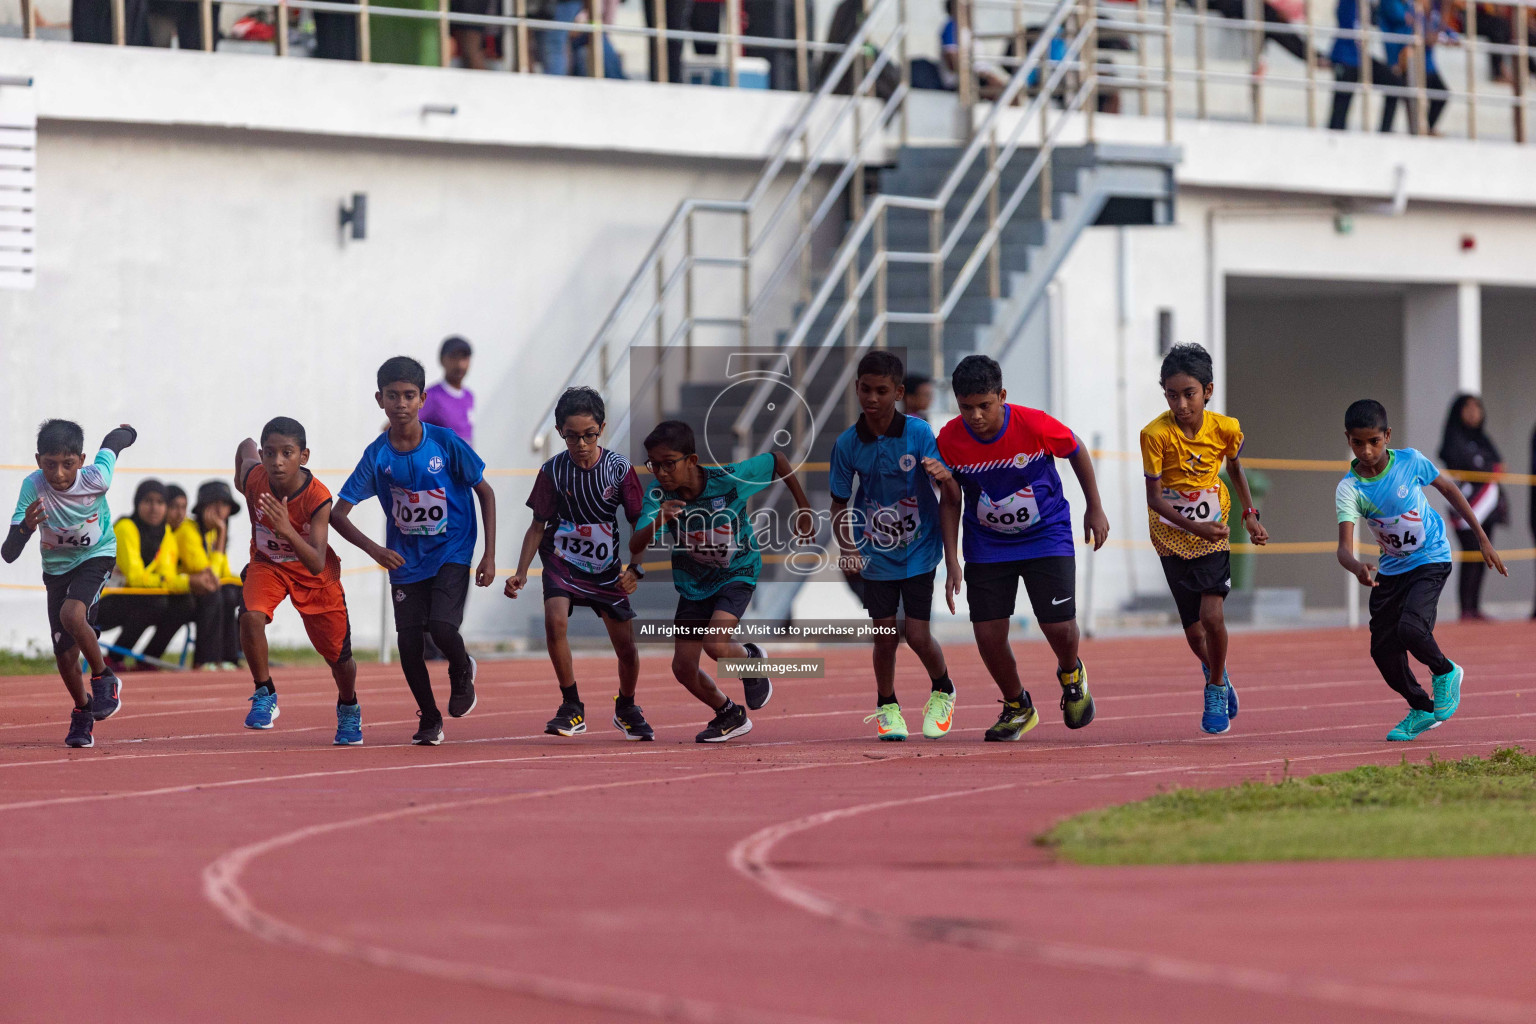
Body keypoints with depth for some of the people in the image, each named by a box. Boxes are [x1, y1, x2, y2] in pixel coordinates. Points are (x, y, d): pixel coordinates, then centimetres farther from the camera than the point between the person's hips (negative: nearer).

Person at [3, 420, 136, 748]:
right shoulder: (33, 487, -29)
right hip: (56, 568, 2)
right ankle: (83, 711, 32)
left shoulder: (96, 479, -29)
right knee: (64, 654, 4)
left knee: (72, 615, -30)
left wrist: (126, 432, 19)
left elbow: (112, 442, -5)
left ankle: (104, 678, -6)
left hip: (96, 556, -2)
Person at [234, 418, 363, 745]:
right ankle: (265, 696, -11)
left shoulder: (317, 498, -35)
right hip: (267, 563, 1)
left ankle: (348, 707, 43)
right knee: (251, 617, -30)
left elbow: (317, 564, -42)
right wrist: (239, 476, 16)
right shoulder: (254, 479, -28)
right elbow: (247, 446, -2)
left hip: (314, 574, -1)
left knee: (338, 655, 10)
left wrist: (288, 531, -58)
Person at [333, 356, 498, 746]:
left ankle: (462, 671, 15)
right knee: (409, 643, -3)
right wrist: (374, 549, -23)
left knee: (442, 627, -21)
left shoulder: (445, 443, -13)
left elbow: (485, 492, -2)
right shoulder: (377, 455, -9)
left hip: (451, 552, -2)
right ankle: (430, 719, 20)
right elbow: (338, 513, -7)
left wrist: (489, 555, -6)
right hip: (406, 560, 2)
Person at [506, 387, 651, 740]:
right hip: (561, 561, -1)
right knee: (555, 620, -27)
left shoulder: (619, 468, -12)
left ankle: (626, 707, 33)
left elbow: (638, 523, -2)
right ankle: (572, 708, -14)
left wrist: (636, 569, -15)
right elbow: (538, 525, 0)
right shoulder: (552, 471, -11)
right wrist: (521, 572, -10)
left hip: (607, 570, 1)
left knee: (626, 647, 3)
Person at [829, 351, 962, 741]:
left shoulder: (918, 432, -16)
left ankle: (942, 692, 24)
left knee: (917, 634, -5)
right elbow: (839, 503, 0)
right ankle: (887, 707, 24)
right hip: (875, 554, 2)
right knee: (885, 634, 1)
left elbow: (952, 495, -11)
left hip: (919, 549, -2)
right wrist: (846, 547, -13)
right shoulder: (847, 444, -10)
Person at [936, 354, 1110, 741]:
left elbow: (1077, 451, -2)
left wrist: (1095, 509, 4)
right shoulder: (949, 440, -17)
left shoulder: (1034, 425, -23)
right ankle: (1017, 707, 21)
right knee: (988, 634, -7)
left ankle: (1071, 675, 26)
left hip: (1046, 536, -2)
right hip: (986, 546, 2)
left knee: (1059, 625, -12)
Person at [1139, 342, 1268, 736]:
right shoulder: (1155, 434, -21)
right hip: (1173, 537, 0)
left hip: (1214, 535, 0)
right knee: (1194, 631, 3)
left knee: (1211, 615, -17)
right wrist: (1194, 526, -30)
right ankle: (1216, 672, 36)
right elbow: (1154, 497, -19)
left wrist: (1250, 513, 6)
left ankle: (1216, 689, 7)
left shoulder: (1226, 429, -13)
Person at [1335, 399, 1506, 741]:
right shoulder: (1349, 489, -16)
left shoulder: (1410, 462, -15)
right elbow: (1344, 547, -25)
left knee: (1410, 628, -26)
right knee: (1383, 649, 2)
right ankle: (1422, 710, 26)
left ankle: (1445, 672, 6)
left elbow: (1449, 489, 2)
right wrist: (1357, 567, -50)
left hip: (1431, 560, -3)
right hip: (1391, 569, 3)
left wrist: (1482, 538, 5)